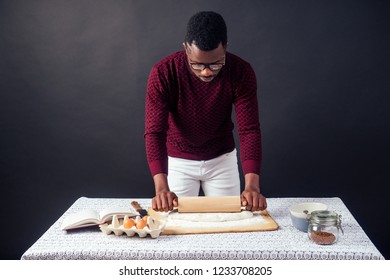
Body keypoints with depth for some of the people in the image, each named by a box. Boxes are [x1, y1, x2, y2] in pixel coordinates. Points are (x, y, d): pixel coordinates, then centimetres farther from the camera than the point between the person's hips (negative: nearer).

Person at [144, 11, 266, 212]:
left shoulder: (241, 72, -22)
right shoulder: (163, 73, -26)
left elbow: (249, 129, -25)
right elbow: (155, 132, -30)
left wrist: (252, 185, -38)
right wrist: (161, 187, -43)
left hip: (222, 158, 1)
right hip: (178, 160, -1)